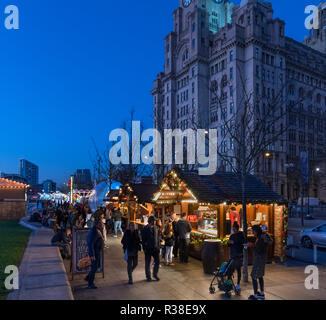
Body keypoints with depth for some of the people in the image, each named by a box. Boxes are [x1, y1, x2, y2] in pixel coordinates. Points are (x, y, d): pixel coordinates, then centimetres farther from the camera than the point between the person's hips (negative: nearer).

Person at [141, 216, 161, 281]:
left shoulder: (156, 228, 4)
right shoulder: (145, 229, -9)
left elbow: (158, 237, 11)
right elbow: (143, 239, -7)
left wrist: (159, 246, 7)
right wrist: (144, 248, -9)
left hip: (155, 248, 4)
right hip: (148, 248, -4)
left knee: (157, 262, 5)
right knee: (147, 263, 7)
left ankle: (155, 274, 25)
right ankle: (148, 276, 22)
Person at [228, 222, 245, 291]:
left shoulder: (241, 235, -7)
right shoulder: (232, 235, 10)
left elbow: (242, 245, -15)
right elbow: (230, 245, 15)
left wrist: (234, 243, -20)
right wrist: (229, 243, -6)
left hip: (238, 255, -5)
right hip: (232, 254, 5)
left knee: (238, 269, 1)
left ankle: (238, 284, 10)